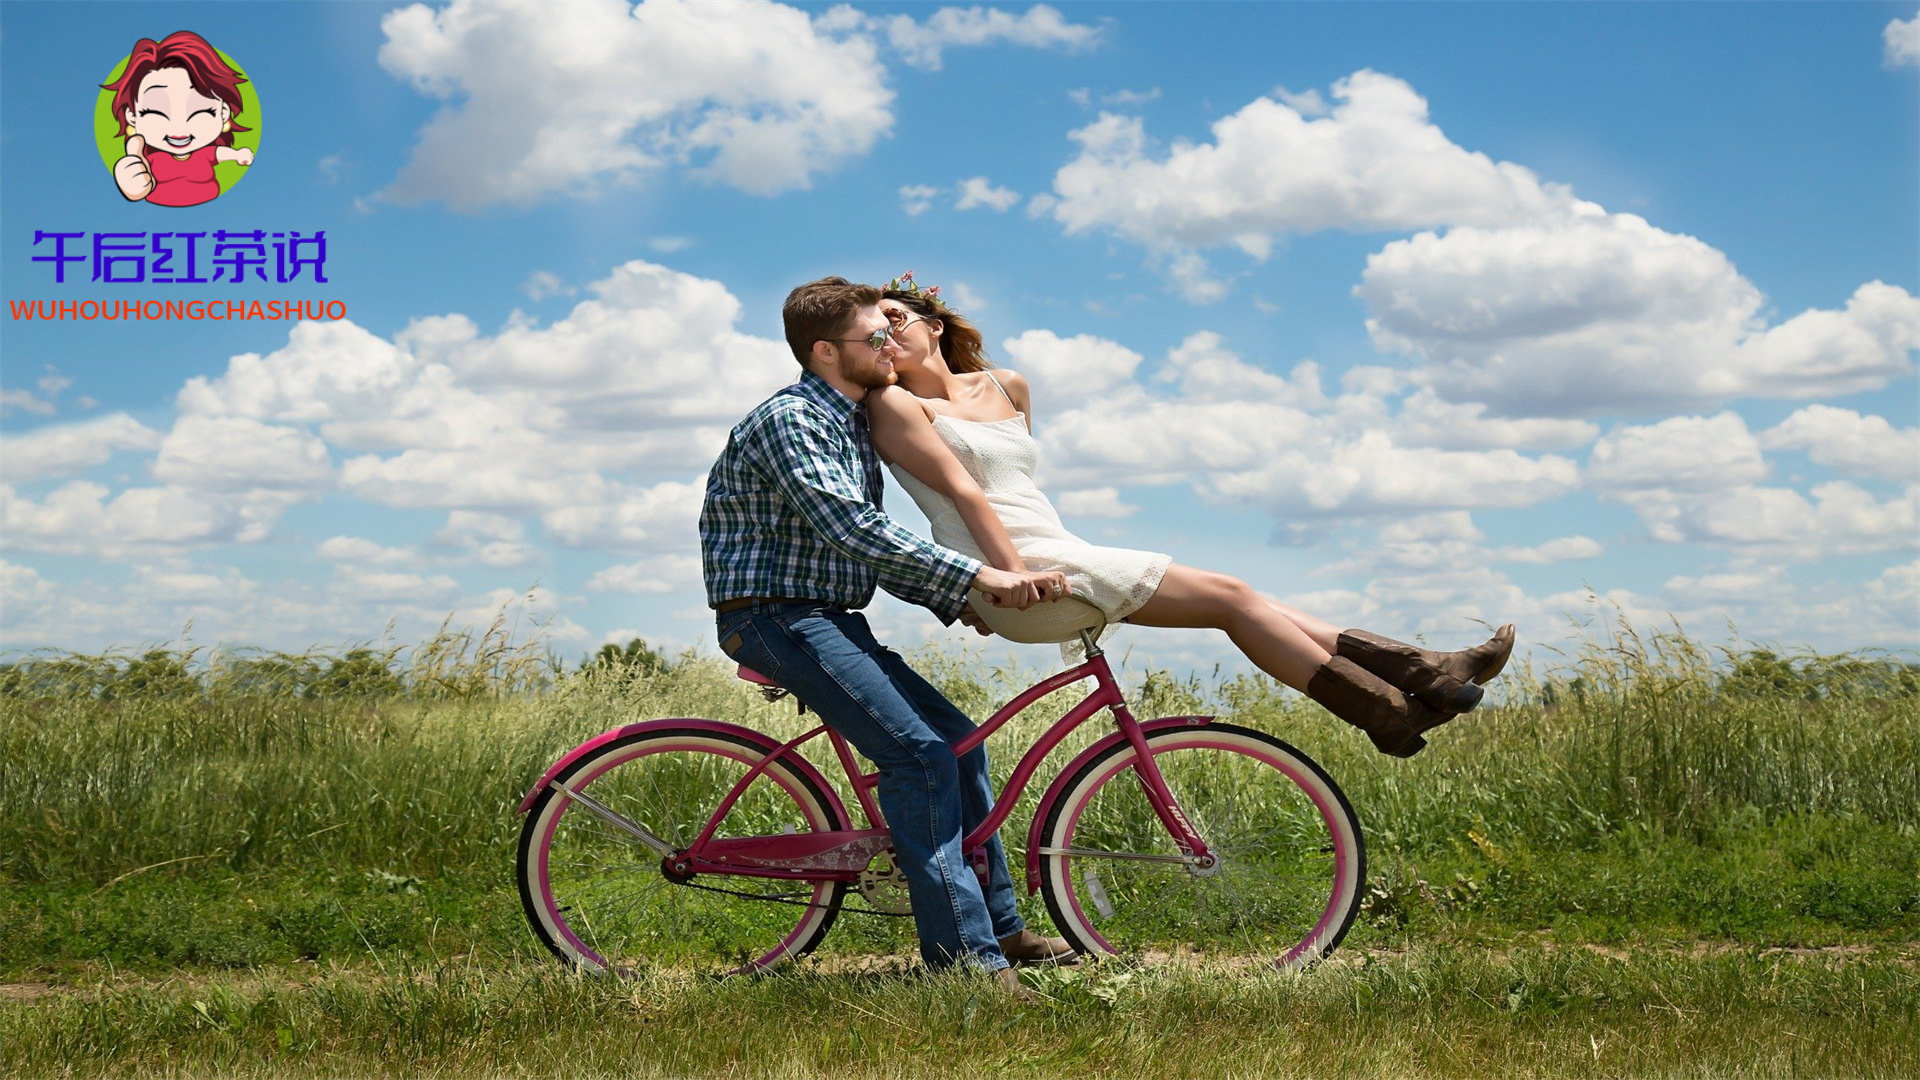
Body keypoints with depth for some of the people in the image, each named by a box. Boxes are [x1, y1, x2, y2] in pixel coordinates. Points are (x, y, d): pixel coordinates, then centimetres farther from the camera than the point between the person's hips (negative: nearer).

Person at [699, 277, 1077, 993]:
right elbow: (853, 531, -28)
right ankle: (965, 955, -20)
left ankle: (1000, 926, 19)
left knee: (957, 738, 9)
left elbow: (872, 549, 19)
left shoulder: (852, 425, 16)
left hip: (829, 618, 10)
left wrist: (954, 601, 5)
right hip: (776, 616, -10)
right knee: (918, 750, -21)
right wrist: (980, 576, -31)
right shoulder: (788, 419, -15)